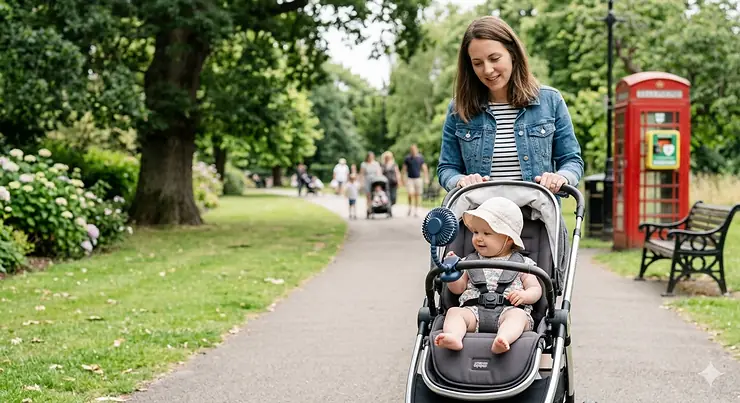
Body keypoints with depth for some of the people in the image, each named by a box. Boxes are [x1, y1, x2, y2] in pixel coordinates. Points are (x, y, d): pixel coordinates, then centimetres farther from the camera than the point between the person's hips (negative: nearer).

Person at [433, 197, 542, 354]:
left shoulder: (521, 263, 16)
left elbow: (536, 289, 13)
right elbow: (458, 288, 22)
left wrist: (524, 296, -10)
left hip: (509, 309, -2)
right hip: (474, 310, 2)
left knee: (517, 315, -35)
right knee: (454, 312, -27)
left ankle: (503, 340, -65)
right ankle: (454, 338, -57)